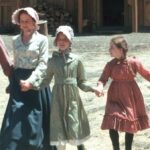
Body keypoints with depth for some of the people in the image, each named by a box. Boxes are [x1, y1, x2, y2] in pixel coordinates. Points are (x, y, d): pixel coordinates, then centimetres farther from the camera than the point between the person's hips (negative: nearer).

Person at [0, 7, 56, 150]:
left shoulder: (42, 39, -5)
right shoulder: (15, 40, 10)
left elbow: (43, 64, -11)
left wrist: (30, 80, -23)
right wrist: (13, 81, 13)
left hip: (36, 82, -4)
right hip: (18, 82, 4)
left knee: (36, 119, 3)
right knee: (15, 118, 1)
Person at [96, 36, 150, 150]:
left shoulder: (133, 62, -12)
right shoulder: (110, 65, -7)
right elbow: (103, 78, -13)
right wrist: (100, 87, -35)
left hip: (131, 97, 0)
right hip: (115, 97, 1)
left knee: (130, 125, 12)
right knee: (112, 124, -10)